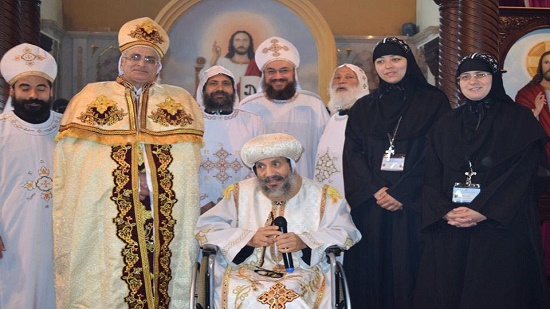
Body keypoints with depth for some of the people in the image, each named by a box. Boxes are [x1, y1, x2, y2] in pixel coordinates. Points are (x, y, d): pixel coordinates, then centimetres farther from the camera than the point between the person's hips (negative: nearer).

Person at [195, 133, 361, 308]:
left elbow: (346, 232, 1)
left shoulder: (319, 196, 9)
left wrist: (304, 242, -16)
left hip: (303, 272, 0)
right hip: (246, 272, 1)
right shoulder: (239, 194, 11)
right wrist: (249, 238, -11)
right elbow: (204, 228, 4)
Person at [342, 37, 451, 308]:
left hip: (413, 206, -2)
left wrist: (404, 193, -14)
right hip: (370, 205, 3)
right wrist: (374, 189, -11)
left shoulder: (433, 101, 4)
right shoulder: (362, 108, 14)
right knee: (370, 271, 4)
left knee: (407, 271, -1)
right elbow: (352, 154, 5)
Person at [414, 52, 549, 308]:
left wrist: (483, 210, -18)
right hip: (449, 228, 3)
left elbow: (523, 172, -8)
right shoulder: (446, 125, 13)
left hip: (502, 227, -3)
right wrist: (445, 211, -12)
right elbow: (432, 176, 6)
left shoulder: (520, 120, 3)